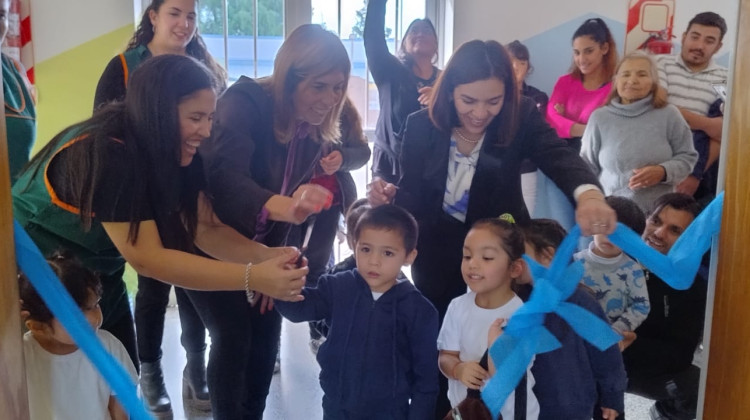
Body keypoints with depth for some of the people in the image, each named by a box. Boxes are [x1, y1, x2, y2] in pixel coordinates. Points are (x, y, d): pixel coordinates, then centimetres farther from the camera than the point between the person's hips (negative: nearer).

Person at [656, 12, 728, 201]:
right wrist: (706, 124, -12)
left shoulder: (725, 78, 6)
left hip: (699, 159, 1)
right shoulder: (662, 64, 5)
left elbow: (723, 134, -3)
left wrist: (696, 174, -13)